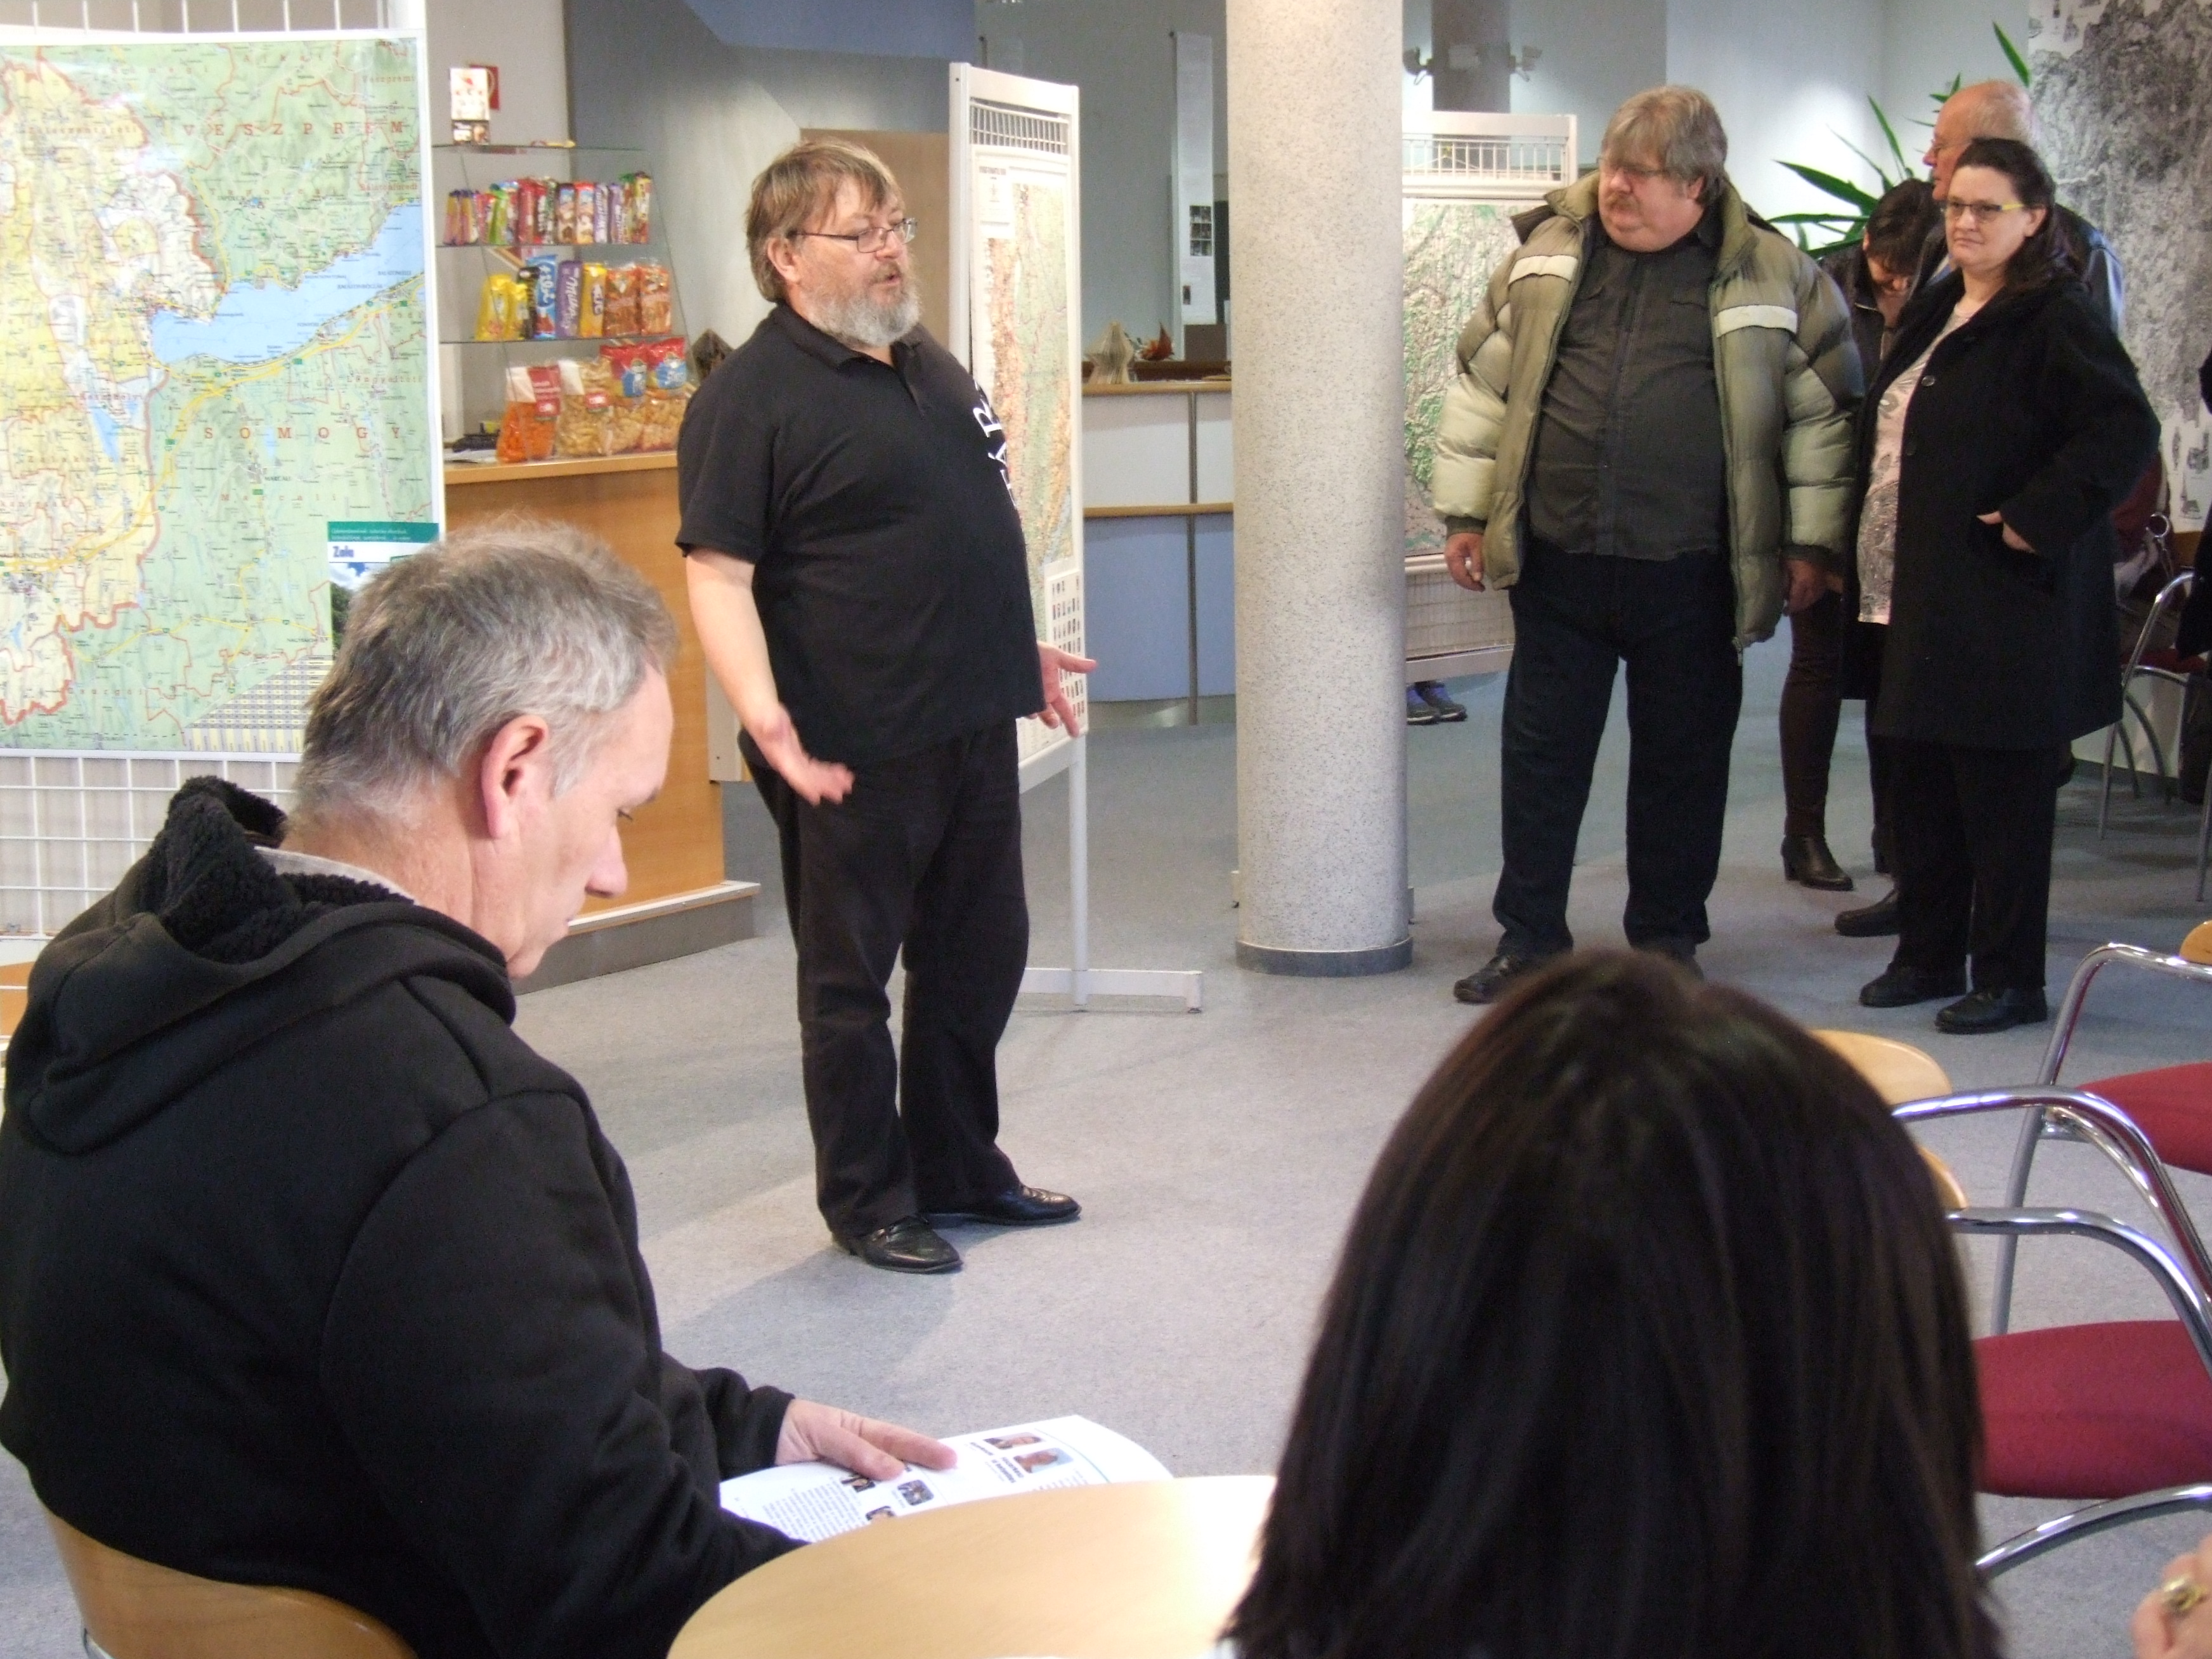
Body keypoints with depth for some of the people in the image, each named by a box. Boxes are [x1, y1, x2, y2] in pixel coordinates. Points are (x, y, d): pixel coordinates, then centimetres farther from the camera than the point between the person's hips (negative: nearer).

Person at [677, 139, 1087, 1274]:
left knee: (979, 957, 17)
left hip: (974, 725, 8)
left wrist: (1018, 647, 28)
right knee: (851, 978, 6)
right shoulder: (752, 398, -12)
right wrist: (761, 709, -29)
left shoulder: (930, 365, 13)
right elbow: (718, 575, -18)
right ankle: (867, 1201, 18)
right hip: (855, 751, -8)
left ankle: (960, 1167, 33)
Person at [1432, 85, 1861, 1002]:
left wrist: (1812, 544, 2)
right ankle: (1529, 936, 19)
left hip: (1691, 574, -2)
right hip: (1556, 560, 2)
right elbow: (1482, 384, 11)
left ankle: (1668, 938, 23)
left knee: (1682, 756, 9)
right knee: (1540, 752, 7)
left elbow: (1825, 411, 5)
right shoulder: (1548, 250, 6)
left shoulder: (1771, 276, 0)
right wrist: (1466, 513, 7)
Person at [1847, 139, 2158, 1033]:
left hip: (2003, 605, -8)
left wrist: (2037, 521, -22)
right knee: (1922, 790, 14)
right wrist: (1873, 569, 14)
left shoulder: (2054, 319, -11)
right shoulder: (1934, 313, 15)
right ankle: (1927, 956, 25)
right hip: (1916, 600, 8)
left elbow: (2127, 432, -20)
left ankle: (2009, 979, 8)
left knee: (2002, 795, -1)